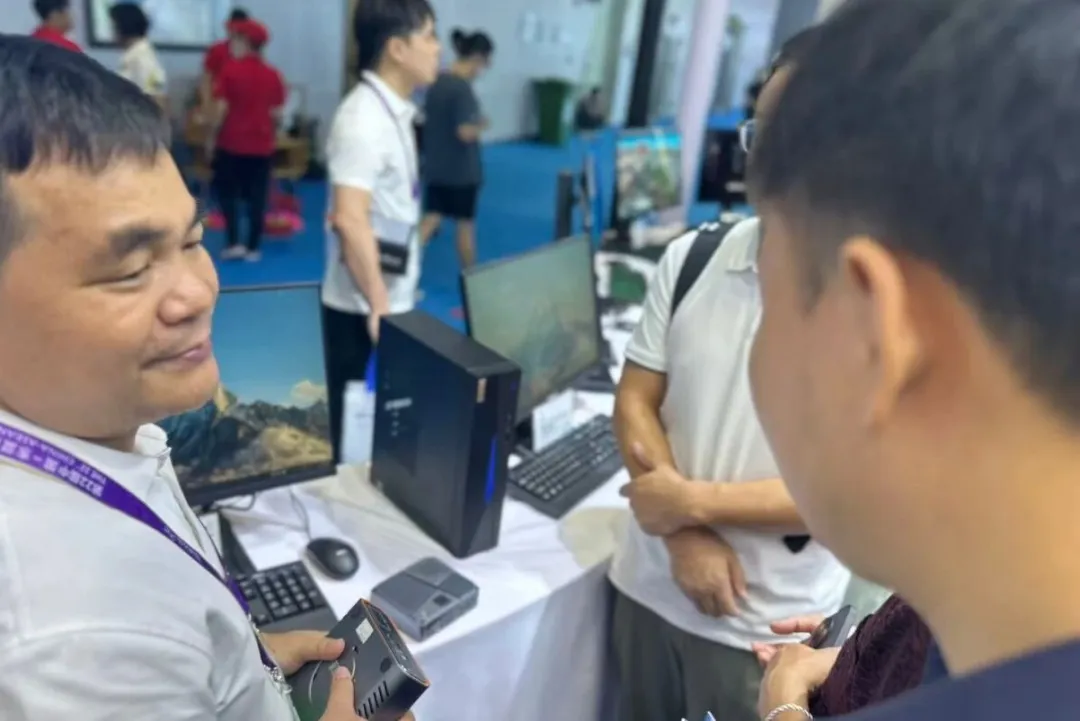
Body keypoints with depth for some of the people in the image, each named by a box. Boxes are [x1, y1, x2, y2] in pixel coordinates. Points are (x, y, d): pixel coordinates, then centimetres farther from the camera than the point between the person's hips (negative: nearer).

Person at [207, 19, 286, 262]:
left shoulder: (230, 69, -7)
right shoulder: (273, 74, 2)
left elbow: (221, 108, -9)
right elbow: (276, 112, 3)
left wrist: (212, 136, 1)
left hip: (231, 142, -3)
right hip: (262, 144, 3)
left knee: (228, 192, 11)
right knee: (257, 197, 5)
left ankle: (233, 243, 3)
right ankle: (253, 248, 7)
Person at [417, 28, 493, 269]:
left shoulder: (437, 82, 6)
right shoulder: (463, 88, -20)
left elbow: (427, 118, 16)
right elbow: (465, 132, -25)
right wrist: (482, 125, -7)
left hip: (436, 165, 7)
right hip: (461, 169, -7)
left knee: (432, 218, 13)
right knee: (465, 224, 9)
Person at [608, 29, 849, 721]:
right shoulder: (691, 257, -5)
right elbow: (635, 400, -1)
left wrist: (694, 502, -16)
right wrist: (685, 535, -13)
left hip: (768, 623, -3)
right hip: (650, 581, 4)